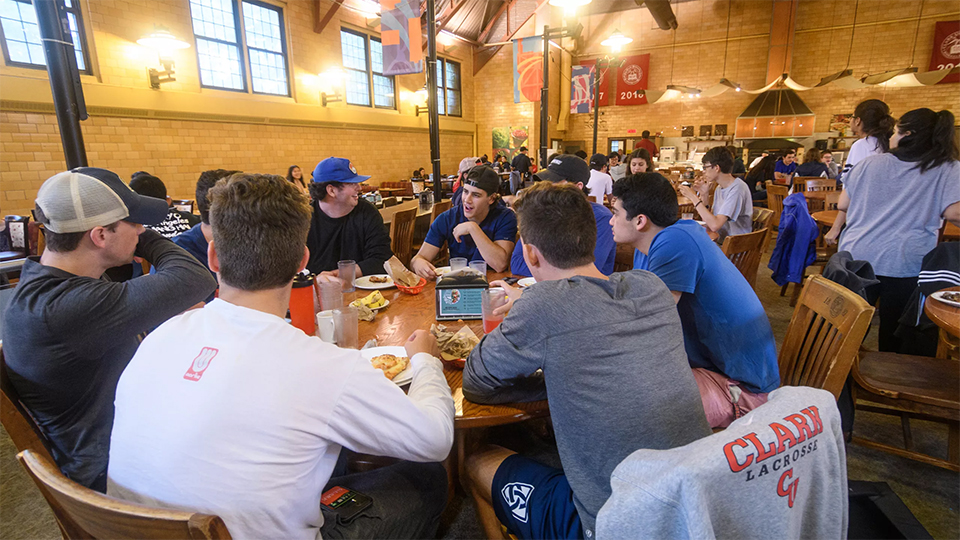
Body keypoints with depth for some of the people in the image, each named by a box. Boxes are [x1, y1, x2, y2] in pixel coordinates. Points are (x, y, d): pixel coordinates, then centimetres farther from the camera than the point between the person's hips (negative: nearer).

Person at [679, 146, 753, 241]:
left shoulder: (737, 189, -17)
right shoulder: (719, 188, 10)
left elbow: (714, 225, -26)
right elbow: (709, 221, 7)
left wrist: (694, 197, -20)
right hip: (720, 242, 7)